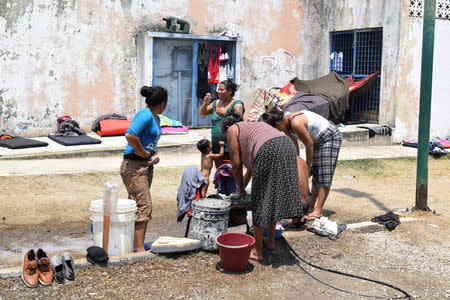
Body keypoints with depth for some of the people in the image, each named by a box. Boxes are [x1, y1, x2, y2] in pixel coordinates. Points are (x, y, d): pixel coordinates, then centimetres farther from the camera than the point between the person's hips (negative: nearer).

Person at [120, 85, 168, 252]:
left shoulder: (155, 118, 16)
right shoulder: (145, 115, -15)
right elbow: (130, 135, -29)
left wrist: (154, 156, 9)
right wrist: (145, 154, -18)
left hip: (147, 165, 10)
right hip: (134, 165, -10)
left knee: (139, 206, 14)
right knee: (143, 206, -10)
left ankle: (138, 246, 22)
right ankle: (140, 250, -6)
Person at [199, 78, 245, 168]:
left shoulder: (237, 104, -2)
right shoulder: (216, 103, 14)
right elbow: (201, 113, 11)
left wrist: (225, 112, -20)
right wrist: (206, 103, -5)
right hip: (216, 145, 6)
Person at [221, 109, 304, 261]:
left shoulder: (232, 130, 19)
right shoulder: (253, 125, 39)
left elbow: (236, 165, 16)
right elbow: (251, 163, 45)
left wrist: (240, 189, 29)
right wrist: (244, 184, 53)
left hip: (269, 151, -7)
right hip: (288, 146, 7)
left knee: (260, 201, 2)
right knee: (275, 197, 20)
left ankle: (257, 251, 10)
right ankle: (271, 240, 32)